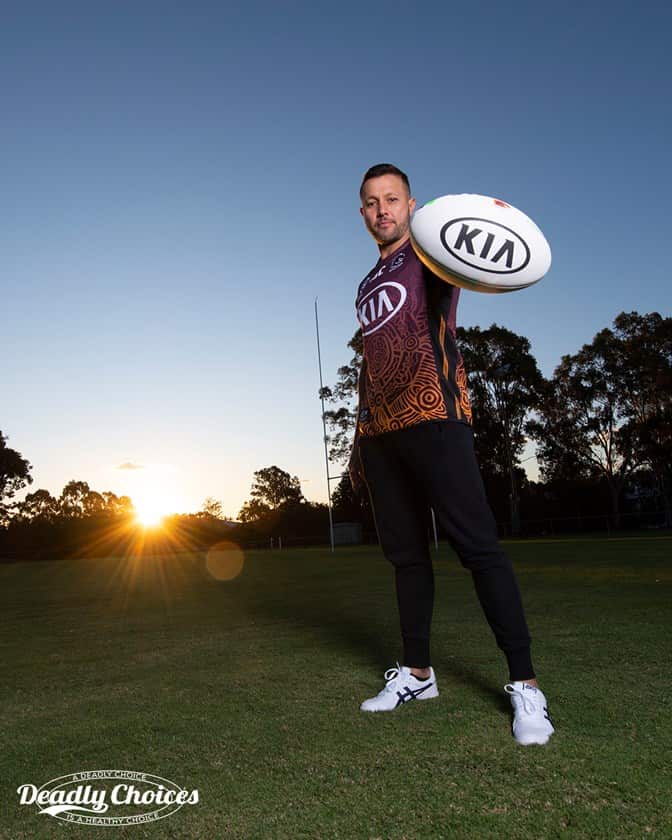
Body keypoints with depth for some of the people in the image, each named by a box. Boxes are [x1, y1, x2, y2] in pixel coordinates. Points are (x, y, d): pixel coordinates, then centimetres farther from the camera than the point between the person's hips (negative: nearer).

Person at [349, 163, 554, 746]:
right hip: (379, 429, 7)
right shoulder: (368, 286, 26)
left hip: (432, 415, -7)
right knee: (404, 553, 8)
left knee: (478, 546, -11)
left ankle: (525, 685, -4)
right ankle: (417, 673, 18)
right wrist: (360, 438, 21)